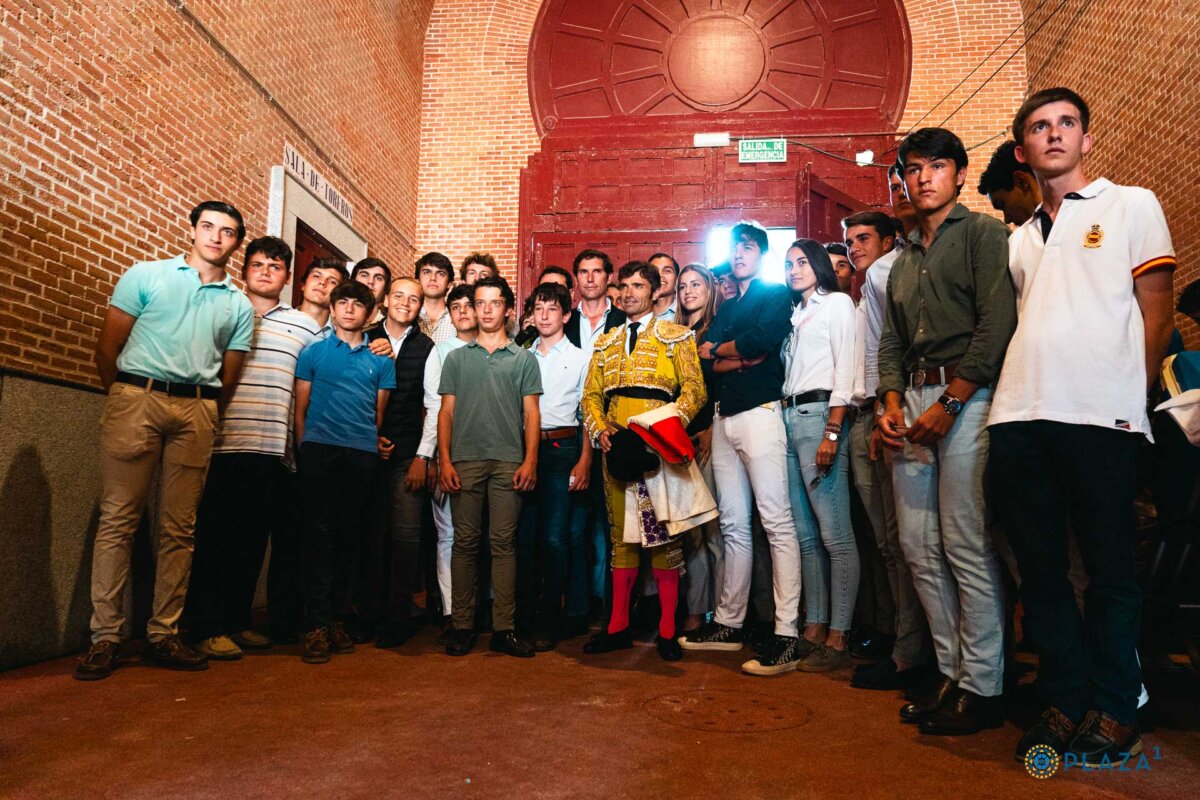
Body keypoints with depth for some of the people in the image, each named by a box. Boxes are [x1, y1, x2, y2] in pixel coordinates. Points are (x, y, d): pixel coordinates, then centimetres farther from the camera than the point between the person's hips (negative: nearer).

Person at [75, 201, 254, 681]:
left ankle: (162, 635, 11)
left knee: (178, 529, 3)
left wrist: (205, 417, 8)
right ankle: (104, 636, 1)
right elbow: (107, 348, 7)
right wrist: (125, 399, 8)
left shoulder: (239, 306, 16)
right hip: (137, 398, -2)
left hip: (196, 411, 2)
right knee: (118, 520, -4)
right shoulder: (146, 276, 10)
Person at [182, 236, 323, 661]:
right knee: (215, 537, 0)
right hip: (223, 445, -2)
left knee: (254, 539, 9)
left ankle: (237, 621, 21)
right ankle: (207, 627, 9)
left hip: (274, 451, 2)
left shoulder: (305, 326, 13)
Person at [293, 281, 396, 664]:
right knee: (320, 534, -6)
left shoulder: (380, 360, 14)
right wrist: (304, 448, 3)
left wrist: (378, 443, 4)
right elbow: (301, 407, 10)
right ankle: (316, 625, -4)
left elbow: (380, 412, 15)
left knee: (350, 536, 5)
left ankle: (337, 619, 13)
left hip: (363, 454, 2)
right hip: (320, 449, -2)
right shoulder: (312, 352, 12)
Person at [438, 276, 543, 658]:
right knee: (465, 542, 2)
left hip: (508, 461, -1)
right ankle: (463, 626, 9)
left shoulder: (523, 358, 12)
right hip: (464, 460, 1)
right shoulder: (457, 358, 15)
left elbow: (531, 414, 7)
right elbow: (446, 412, 10)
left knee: (504, 543, 0)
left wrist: (530, 460, -4)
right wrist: (444, 460, -1)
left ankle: (503, 629, 4)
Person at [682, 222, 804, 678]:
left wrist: (718, 350, 2)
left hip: (759, 412, -7)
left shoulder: (776, 295, 5)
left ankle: (787, 635, -10)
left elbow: (761, 341, -14)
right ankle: (729, 623, 16)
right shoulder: (726, 308, 24)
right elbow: (702, 360, 11)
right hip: (724, 417, 7)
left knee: (776, 522, -10)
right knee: (733, 524, 9)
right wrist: (740, 359, -7)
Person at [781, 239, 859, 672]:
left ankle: (838, 638, -5)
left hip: (819, 414, -8)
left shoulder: (837, 303, 4)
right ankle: (814, 628, 12)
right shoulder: (795, 315, 24)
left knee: (835, 535, -8)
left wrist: (833, 432, -16)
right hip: (787, 417, 8)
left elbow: (845, 368, -7)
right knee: (805, 534, 7)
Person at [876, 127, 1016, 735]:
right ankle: (951, 673, 17)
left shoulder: (983, 233, 3)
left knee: (967, 547, -7)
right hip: (913, 402, 7)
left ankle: (983, 688, 4)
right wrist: (892, 405, 2)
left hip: (965, 398, -7)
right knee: (919, 547, 6)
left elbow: (997, 323, -10)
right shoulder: (903, 261, 24)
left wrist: (949, 403, -15)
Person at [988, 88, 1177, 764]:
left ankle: (1115, 711, 16)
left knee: (1110, 565, 3)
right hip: (1018, 417, 5)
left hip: (1101, 416, -4)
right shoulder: (1021, 238, 22)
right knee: (1041, 565, 7)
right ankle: (1065, 702, 19)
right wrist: (1021, 395, 6)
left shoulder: (1132, 206, 10)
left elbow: (1157, 312, 3)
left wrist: (1130, 398, -4)